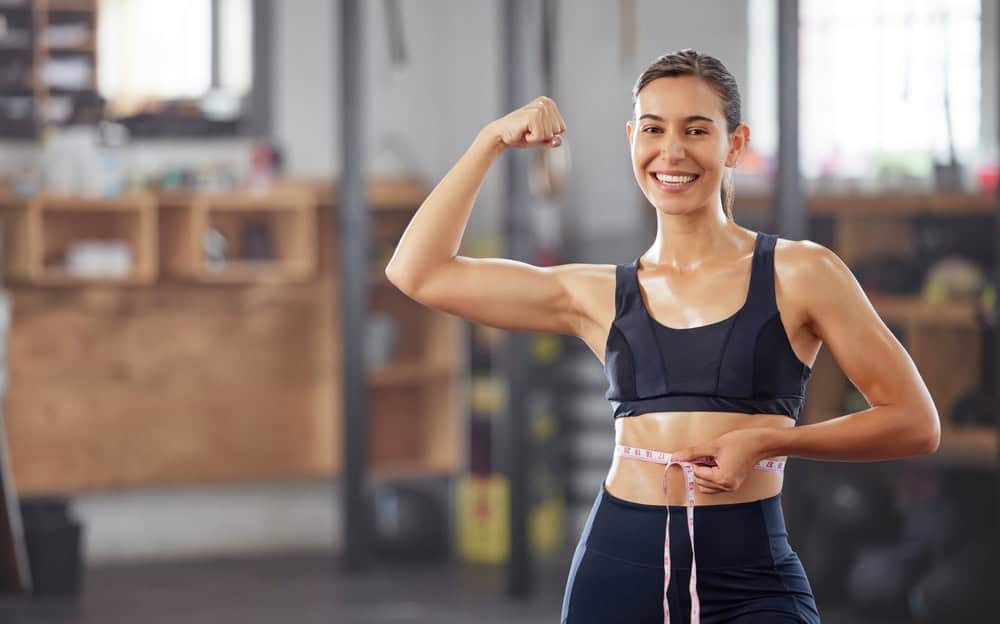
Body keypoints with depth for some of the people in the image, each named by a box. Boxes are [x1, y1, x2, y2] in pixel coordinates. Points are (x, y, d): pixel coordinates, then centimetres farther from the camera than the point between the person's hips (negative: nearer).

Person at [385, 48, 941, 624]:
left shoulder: (798, 273, 1)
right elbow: (418, 273, 9)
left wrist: (768, 440, -10)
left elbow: (916, 423, 1)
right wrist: (493, 141, 9)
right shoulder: (597, 296, 10)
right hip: (618, 572, 3)